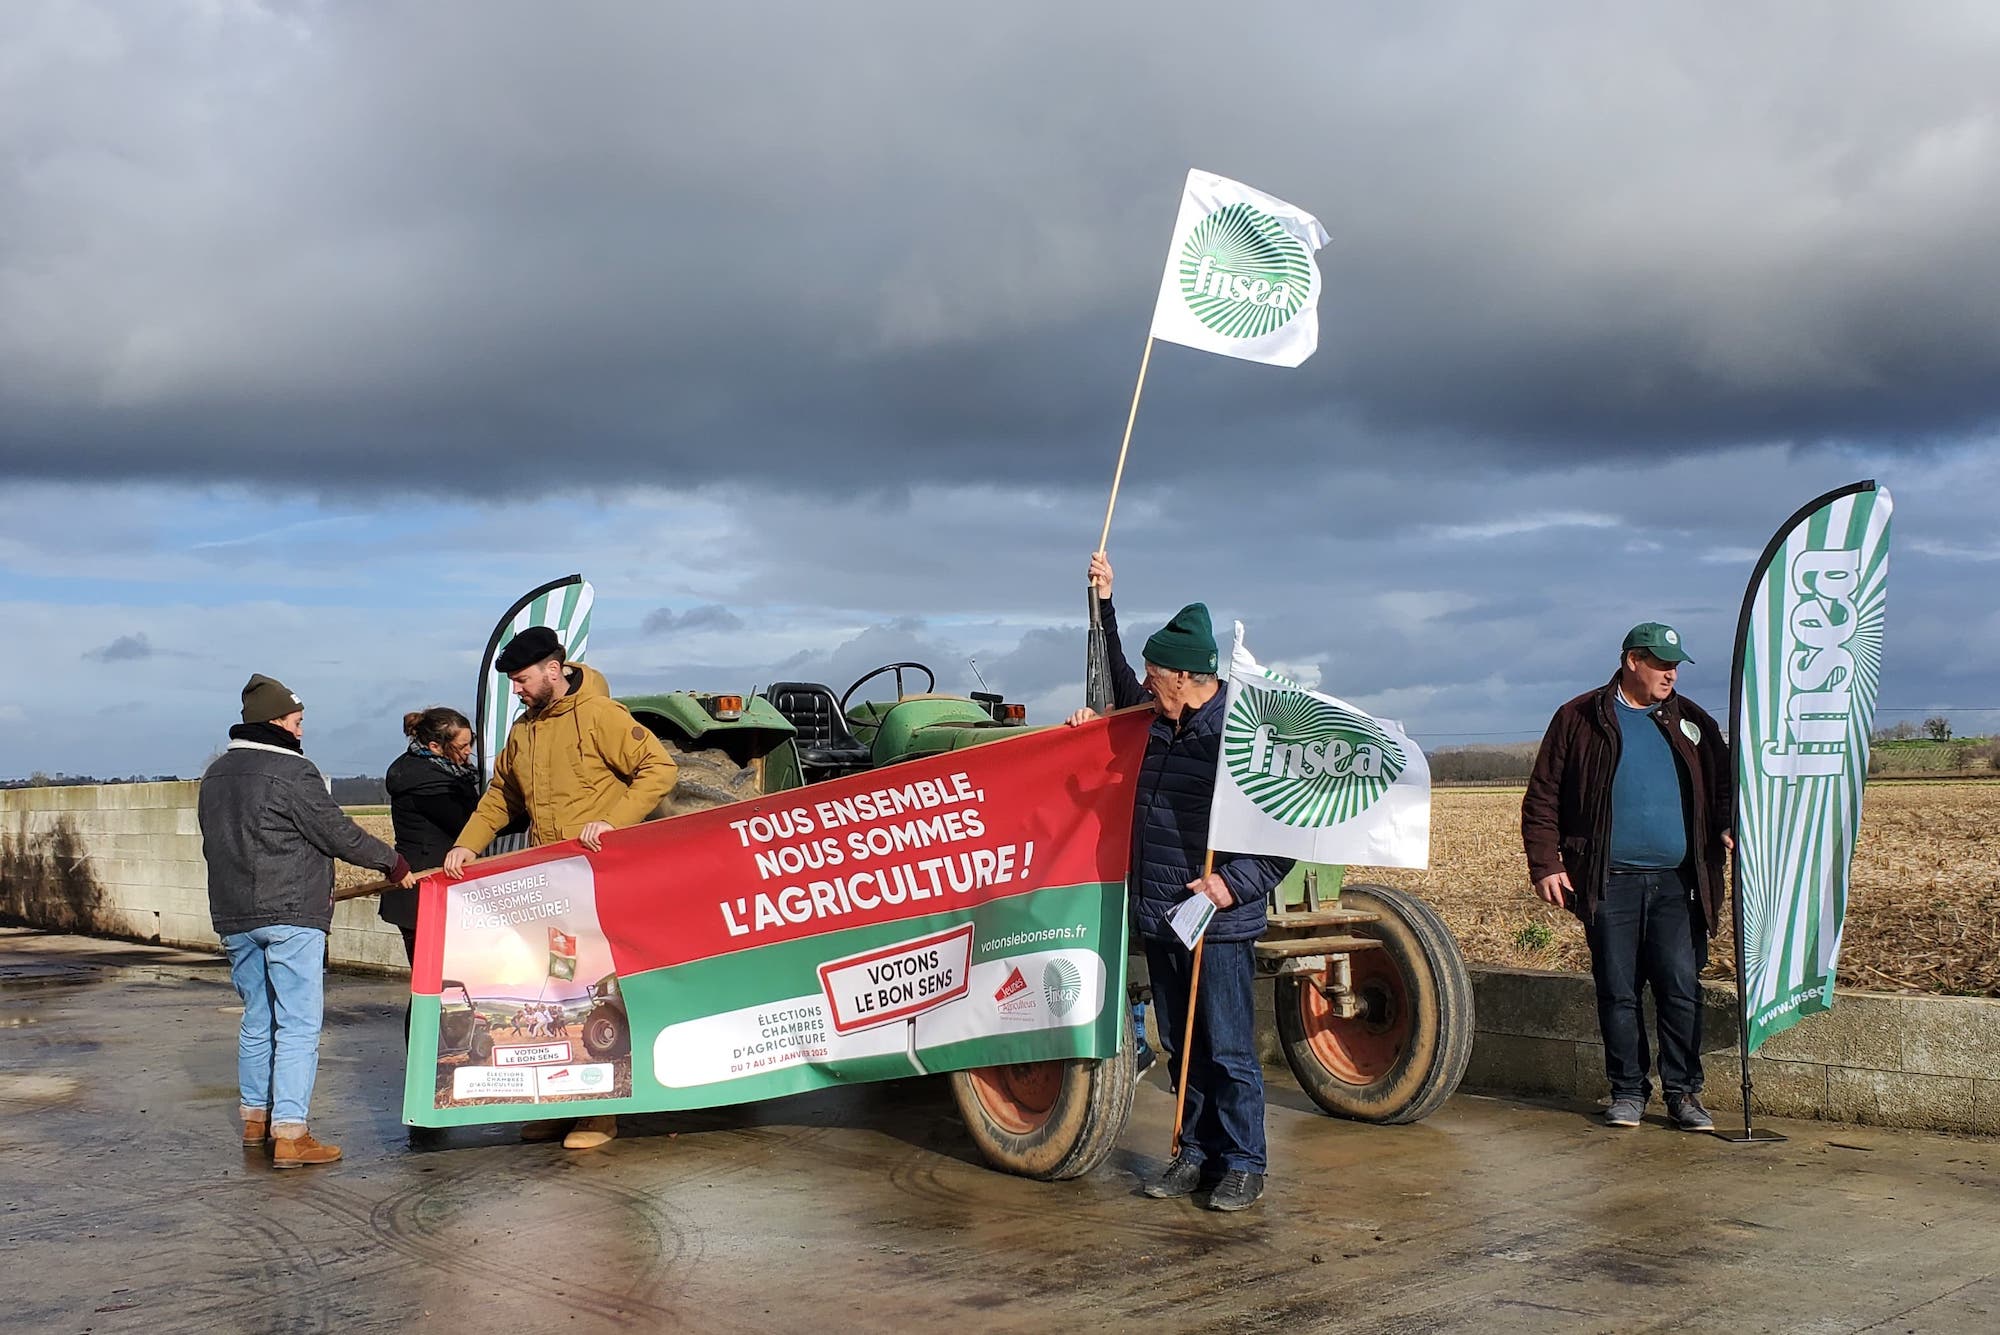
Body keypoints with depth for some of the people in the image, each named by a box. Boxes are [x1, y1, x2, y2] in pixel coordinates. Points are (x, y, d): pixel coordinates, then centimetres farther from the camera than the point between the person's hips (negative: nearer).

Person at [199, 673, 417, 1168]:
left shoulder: (215, 775, 13)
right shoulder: (293, 772, -13)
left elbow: (214, 844, 19)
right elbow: (338, 834, -10)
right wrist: (394, 862, 2)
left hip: (233, 917, 8)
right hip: (291, 915, -8)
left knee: (257, 1018, 19)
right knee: (298, 1024, -7)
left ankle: (255, 1117, 27)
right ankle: (290, 1134, -12)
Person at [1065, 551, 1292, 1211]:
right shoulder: (1151, 717, 9)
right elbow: (1115, 681, 31)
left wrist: (1235, 884, -21)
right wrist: (1104, 603, 27)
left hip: (1220, 924, -7)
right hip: (1157, 916, 7)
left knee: (1228, 1051, -1)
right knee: (1180, 1047, 14)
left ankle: (1243, 1165, 10)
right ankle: (1196, 1151, 25)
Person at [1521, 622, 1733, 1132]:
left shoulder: (1690, 722, 14)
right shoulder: (1581, 718, 5)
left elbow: (1721, 787, 20)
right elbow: (1542, 798, 4)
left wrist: (1726, 828, -1)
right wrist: (1545, 864, -4)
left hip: (1676, 883, 2)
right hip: (1609, 883, -2)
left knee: (1681, 989, -2)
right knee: (1617, 991, 3)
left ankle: (1683, 1092, 9)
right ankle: (1628, 1091, 14)